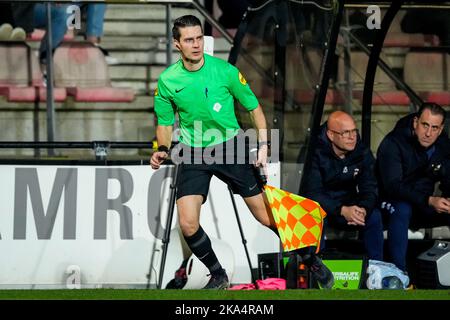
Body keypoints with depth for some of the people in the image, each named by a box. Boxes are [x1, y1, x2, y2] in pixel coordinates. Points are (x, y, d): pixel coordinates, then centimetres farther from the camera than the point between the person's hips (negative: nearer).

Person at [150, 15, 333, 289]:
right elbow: (165, 123, 7)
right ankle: (218, 277, 8)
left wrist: (264, 146, -8)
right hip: (193, 154, 1)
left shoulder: (225, 71, -11)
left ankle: (313, 261, 19)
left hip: (230, 147, -1)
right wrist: (163, 150, -12)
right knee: (188, 224, -15)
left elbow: (254, 108, 1)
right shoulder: (167, 81, -7)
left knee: (267, 216, -1)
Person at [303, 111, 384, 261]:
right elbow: (312, 193, -24)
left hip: (348, 208, 4)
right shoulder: (316, 153, -20)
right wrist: (342, 210, -38)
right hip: (321, 207, -4)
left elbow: (369, 188, -6)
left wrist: (363, 209, -31)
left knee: (374, 217, -21)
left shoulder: (362, 152, -5)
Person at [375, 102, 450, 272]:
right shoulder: (393, 143, -18)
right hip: (391, 203, -6)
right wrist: (429, 201, -40)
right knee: (402, 209, -39)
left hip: (424, 206, 6)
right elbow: (392, 186, -27)